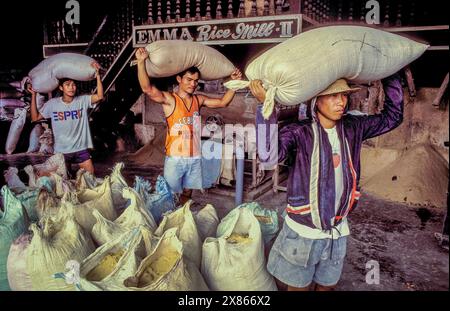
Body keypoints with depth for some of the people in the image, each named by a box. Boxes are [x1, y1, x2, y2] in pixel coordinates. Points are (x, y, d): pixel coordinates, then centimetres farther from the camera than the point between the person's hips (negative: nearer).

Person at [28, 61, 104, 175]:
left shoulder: (83, 100, -6)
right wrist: (33, 95, -6)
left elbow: (100, 97, -22)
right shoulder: (52, 103, -2)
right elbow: (35, 118, -1)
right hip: (61, 151, 1)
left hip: (81, 149, -1)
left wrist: (98, 75, -29)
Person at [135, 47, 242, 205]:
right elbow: (147, 89, -24)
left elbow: (222, 102, 14)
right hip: (175, 158, -5)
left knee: (187, 194, 19)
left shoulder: (198, 100, 7)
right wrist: (141, 62, -34)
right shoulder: (169, 99, -9)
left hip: (195, 158, 5)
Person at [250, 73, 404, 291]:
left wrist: (391, 74, 5)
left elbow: (393, 115, 10)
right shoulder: (300, 132, -16)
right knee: (299, 287, 14)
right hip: (302, 232, -4)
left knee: (327, 286, 22)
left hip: (337, 233, 5)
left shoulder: (352, 128, 0)